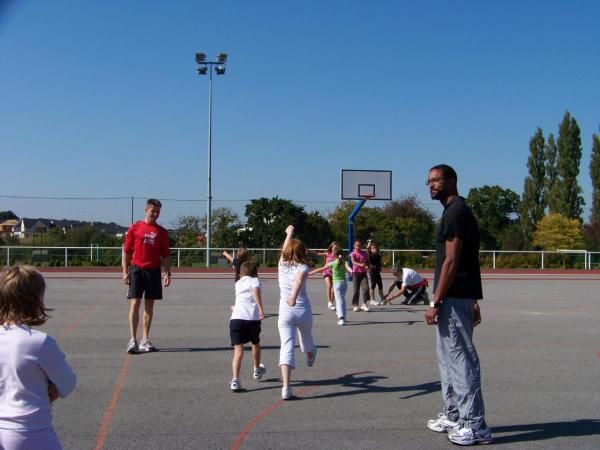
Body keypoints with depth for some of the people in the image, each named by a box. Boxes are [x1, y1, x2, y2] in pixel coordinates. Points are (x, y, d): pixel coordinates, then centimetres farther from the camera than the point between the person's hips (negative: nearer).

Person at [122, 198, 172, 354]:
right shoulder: (135, 228, 3)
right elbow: (126, 251, 3)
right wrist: (125, 272, -3)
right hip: (137, 269, -2)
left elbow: (166, 255, 11)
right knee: (135, 304, -6)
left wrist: (167, 273, 1)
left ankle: (145, 340, 14)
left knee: (149, 306, 7)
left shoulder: (162, 232, 9)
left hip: (154, 271, 3)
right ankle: (133, 340, -4)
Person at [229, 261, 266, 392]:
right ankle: (257, 370, 44)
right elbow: (256, 291, -12)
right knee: (256, 344, 24)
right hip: (253, 318, -2)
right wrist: (261, 308, -21)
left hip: (236, 318, 2)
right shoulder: (255, 280, 12)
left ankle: (235, 379, -21)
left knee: (238, 350, -3)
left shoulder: (238, 284, 25)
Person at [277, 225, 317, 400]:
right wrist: (294, 295, -44)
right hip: (303, 311, -1)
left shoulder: (282, 264, 6)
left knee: (287, 347, -9)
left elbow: (285, 249, 25)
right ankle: (310, 357, 61)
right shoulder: (302, 267, -4)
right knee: (306, 338, 27)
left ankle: (286, 387, -22)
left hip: (285, 312, 1)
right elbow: (298, 280, -26)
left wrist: (289, 233, 42)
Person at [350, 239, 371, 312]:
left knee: (366, 287, -12)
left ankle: (365, 304, -2)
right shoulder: (353, 254, -3)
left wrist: (367, 266, -12)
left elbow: (367, 262, 12)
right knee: (356, 290, 1)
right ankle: (355, 305, 11)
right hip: (356, 273, -2)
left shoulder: (365, 253, 8)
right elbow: (353, 262, -19)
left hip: (363, 273, 2)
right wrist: (360, 264, -38)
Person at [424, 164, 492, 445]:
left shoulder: (455, 212, -14)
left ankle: (475, 426, -1)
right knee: (448, 357, 17)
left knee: (461, 359, -6)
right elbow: (468, 261, 19)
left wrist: (435, 302, -19)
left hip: (454, 298, -11)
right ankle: (453, 416, 26)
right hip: (460, 296, 11)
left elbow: (451, 262, -20)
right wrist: (473, 302, 21)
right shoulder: (459, 211, 17)